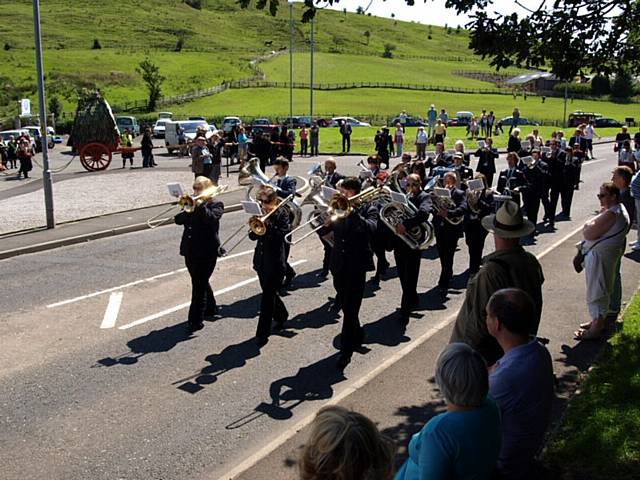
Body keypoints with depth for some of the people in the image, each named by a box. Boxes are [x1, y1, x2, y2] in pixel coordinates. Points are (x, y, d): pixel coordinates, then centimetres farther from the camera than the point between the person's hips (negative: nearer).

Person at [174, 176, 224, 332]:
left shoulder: (216, 204, -4)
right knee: (201, 283, 19)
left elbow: (212, 219, -24)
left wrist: (200, 205, -24)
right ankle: (211, 309, 38)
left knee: (199, 285, -7)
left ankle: (195, 320, -3)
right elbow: (178, 220, 4)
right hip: (190, 249, 7)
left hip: (206, 251, -7)